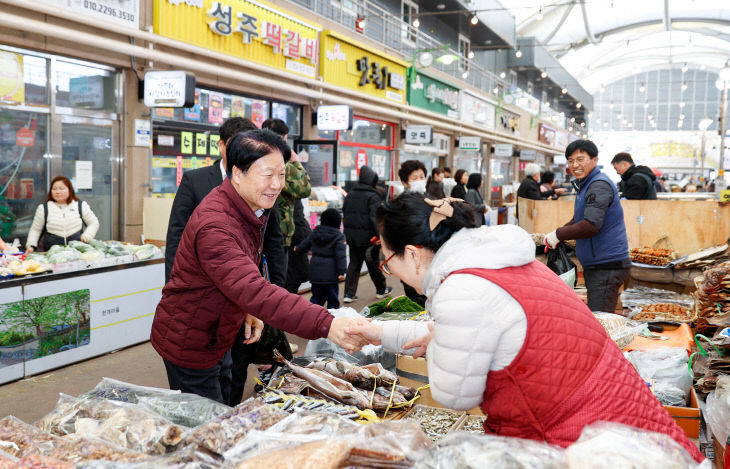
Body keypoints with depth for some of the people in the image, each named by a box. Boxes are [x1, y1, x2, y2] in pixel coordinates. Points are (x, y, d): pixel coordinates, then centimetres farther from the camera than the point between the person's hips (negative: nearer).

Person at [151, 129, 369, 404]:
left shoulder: (252, 210, 1)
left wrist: (248, 311, 1)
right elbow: (254, 291, -45)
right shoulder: (214, 225, -33)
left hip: (217, 339, 9)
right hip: (190, 344, -9)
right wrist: (327, 325, -52)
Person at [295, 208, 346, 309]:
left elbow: (305, 244, 26)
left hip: (315, 271, 5)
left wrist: (297, 249, 48)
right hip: (330, 273, -5)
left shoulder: (314, 233, 11)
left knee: (317, 297, 17)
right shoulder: (339, 236, -7)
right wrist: (341, 272, -19)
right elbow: (341, 255, -16)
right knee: (333, 299, 2)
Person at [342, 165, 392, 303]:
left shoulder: (350, 195, 10)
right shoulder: (373, 196, -12)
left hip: (351, 236, 6)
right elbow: (375, 218, -19)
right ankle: (381, 289, 26)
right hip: (367, 237, -6)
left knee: (353, 264, 9)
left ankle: (349, 293, 3)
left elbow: (344, 214, 15)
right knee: (373, 263, 9)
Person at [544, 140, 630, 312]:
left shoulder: (599, 185, -16)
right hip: (595, 266, 11)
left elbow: (591, 225, -27)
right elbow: (578, 220, 26)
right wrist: (554, 235, 9)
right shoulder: (585, 185, 17)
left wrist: (558, 235, -16)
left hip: (607, 266, -11)